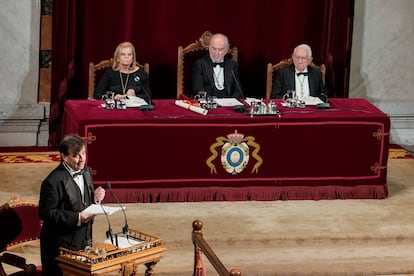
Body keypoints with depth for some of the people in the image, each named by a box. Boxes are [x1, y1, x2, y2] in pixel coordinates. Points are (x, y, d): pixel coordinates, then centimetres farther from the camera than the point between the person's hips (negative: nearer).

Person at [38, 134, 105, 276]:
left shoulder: (86, 171, 5)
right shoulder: (54, 181, -20)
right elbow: (46, 213, -19)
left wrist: (95, 198, -6)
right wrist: (77, 218, -22)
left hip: (83, 241, 7)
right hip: (61, 245, -7)